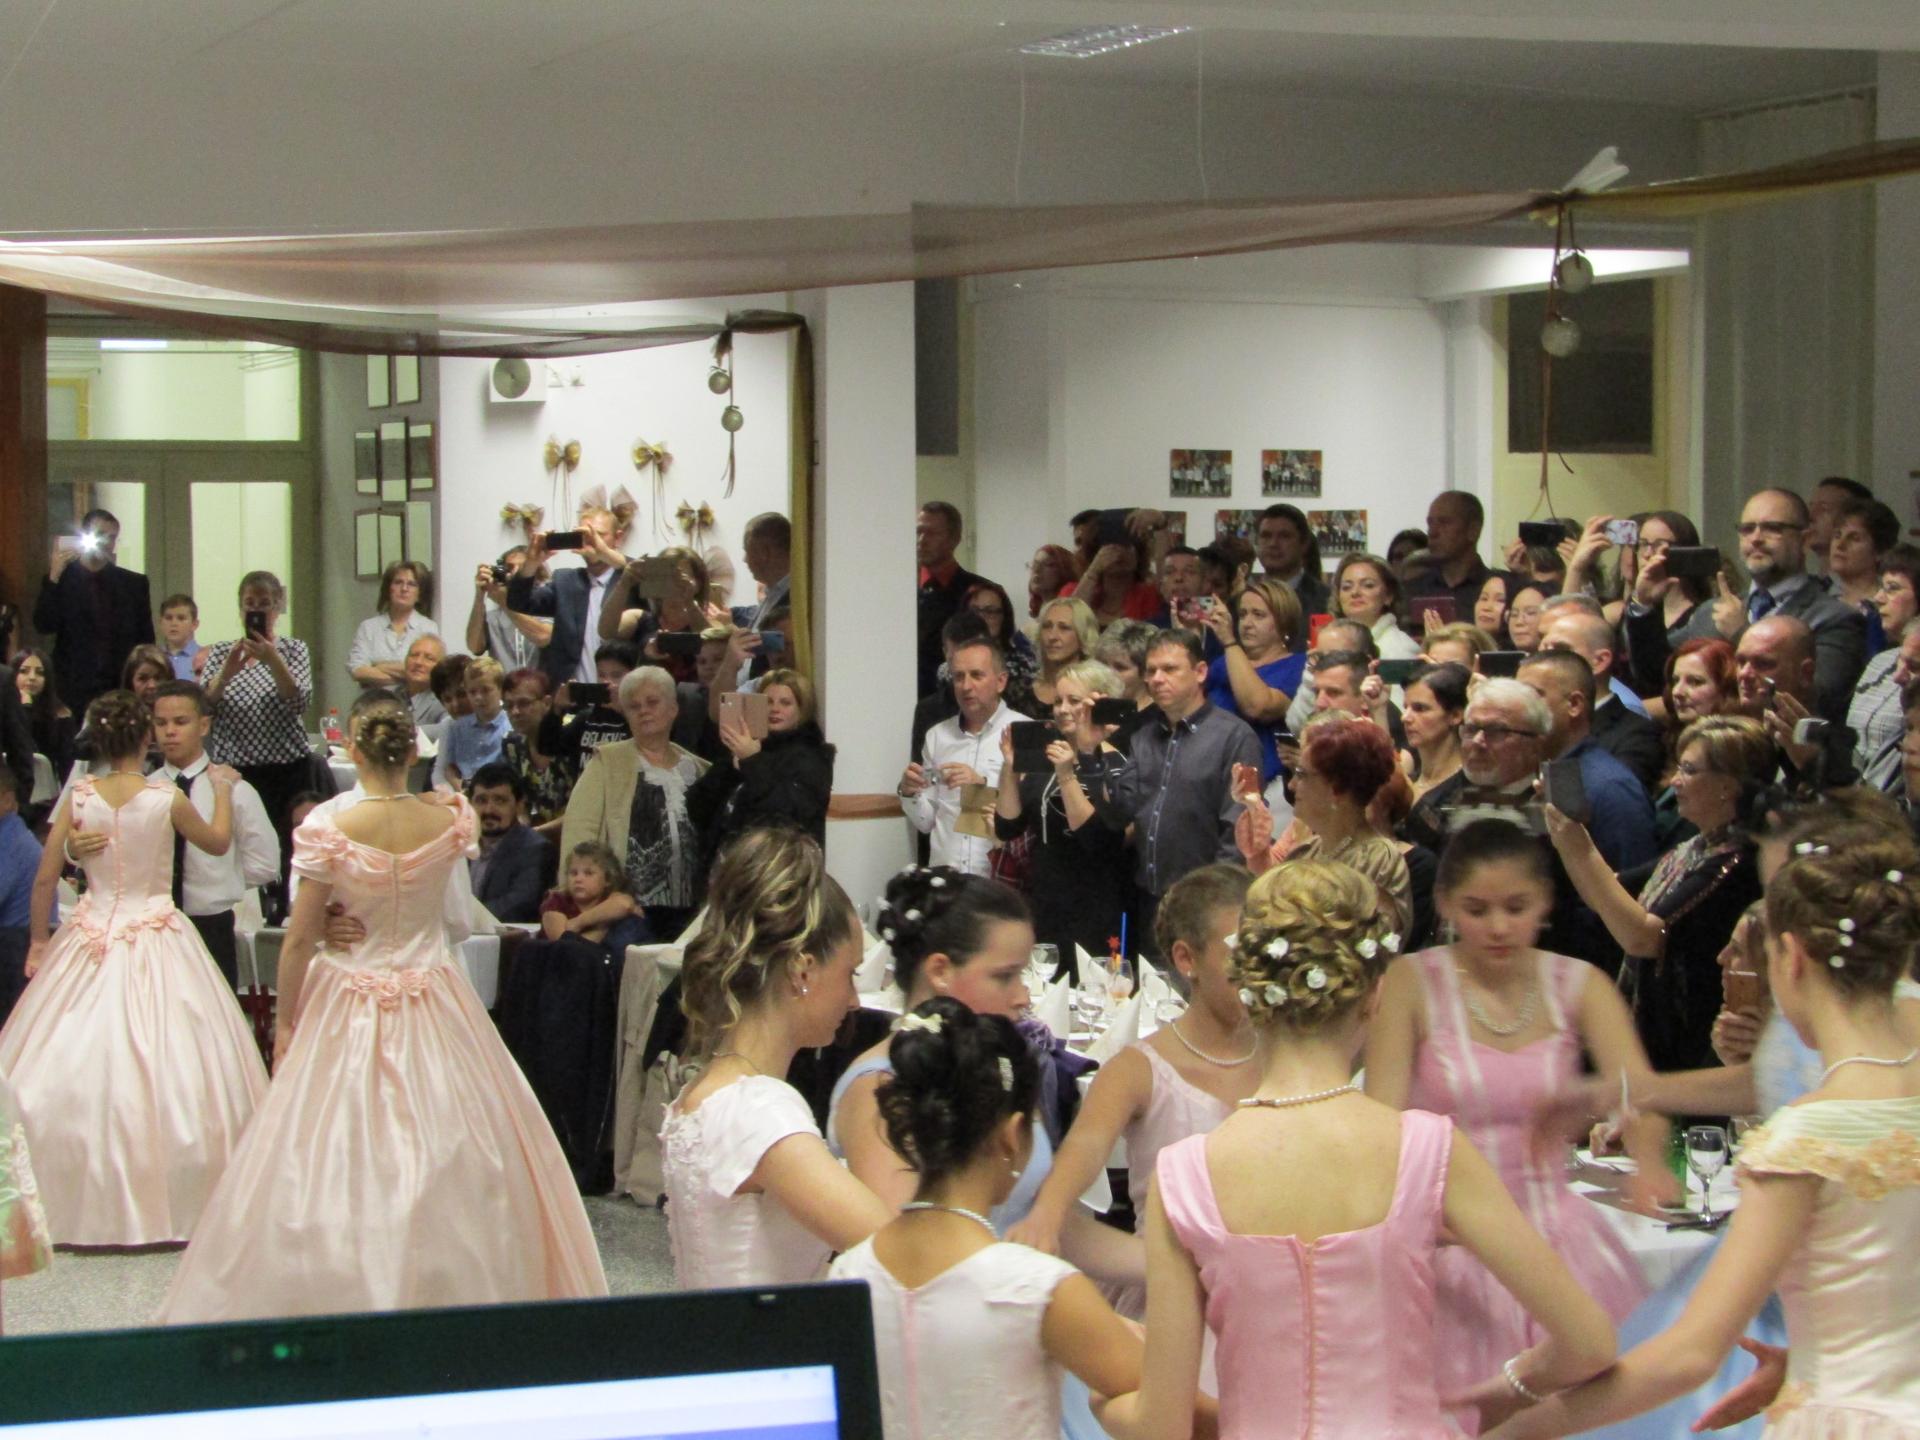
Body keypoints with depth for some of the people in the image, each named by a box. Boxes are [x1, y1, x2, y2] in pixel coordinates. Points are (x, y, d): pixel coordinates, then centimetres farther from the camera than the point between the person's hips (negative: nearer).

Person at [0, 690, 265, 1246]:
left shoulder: (79, 797, -4)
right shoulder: (167, 799, -8)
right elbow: (218, 842, 10)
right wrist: (223, 790, 27)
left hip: (91, 938, 2)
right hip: (157, 942, -2)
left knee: (73, 1072, 9)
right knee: (163, 1069, 4)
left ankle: (79, 1198, 14)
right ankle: (167, 1199, 6)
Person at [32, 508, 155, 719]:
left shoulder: (134, 583, 10)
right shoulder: (61, 578, 6)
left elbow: (146, 640, 11)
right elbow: (44, 626, -5)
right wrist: (54, 578, -12)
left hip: (125, 686, 1)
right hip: (76, 688, -1)